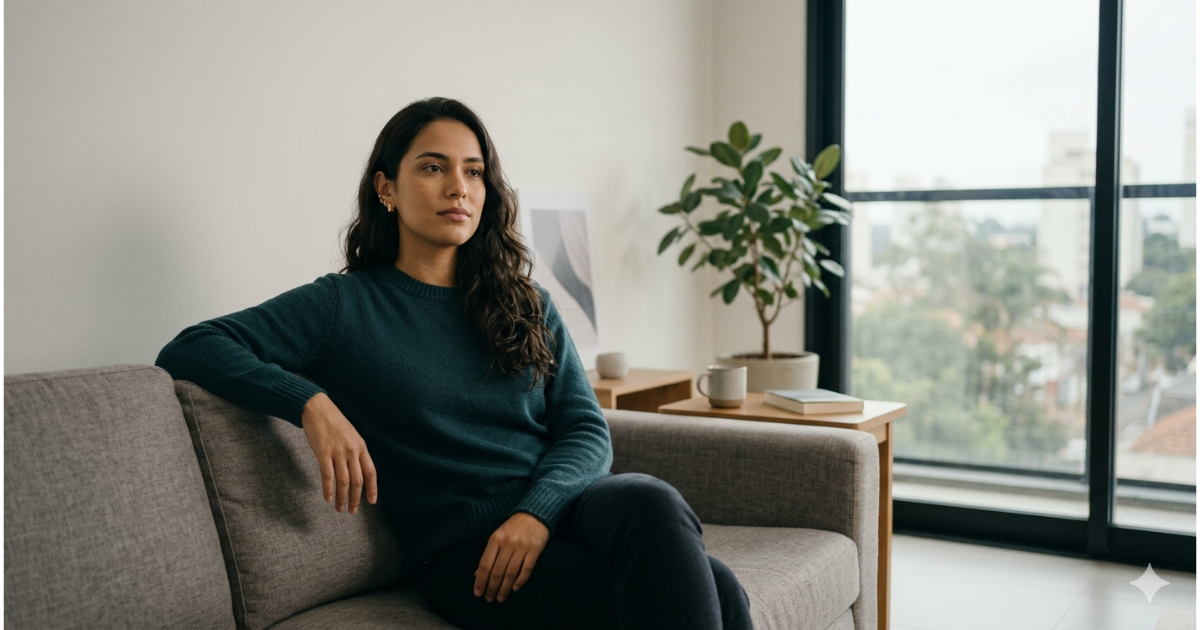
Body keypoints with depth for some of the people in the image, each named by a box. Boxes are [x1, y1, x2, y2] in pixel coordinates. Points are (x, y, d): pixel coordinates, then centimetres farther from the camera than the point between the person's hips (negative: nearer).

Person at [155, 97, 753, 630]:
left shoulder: (527, 304, 18)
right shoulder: (344, 305, 6)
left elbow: (587, 430, 10)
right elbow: (188, 350, -1)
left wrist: (538, 510, -12)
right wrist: (312, 403, -18)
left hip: (565, 505, 5)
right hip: (468, 552, -5)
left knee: (651, 502, -35)